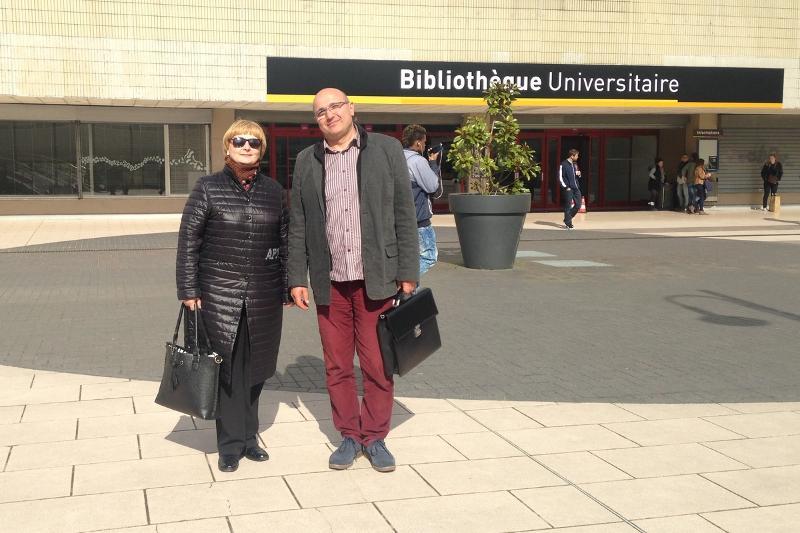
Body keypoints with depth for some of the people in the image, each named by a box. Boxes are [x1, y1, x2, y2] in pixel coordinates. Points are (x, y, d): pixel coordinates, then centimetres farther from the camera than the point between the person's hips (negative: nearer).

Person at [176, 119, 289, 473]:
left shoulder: (273, 191, 7)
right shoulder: (208, 188, -1)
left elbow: (285, 242, 11)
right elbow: (188, 240, -2)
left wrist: (287, 289, 10)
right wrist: (189, 291, -7)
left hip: (264, 298, 3)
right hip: (220, 295, -3)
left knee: (255, 367, 10)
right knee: (227, 368, 1)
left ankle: (248, 436, 24)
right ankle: (230, 445, 11)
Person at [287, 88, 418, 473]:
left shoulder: (386, 150, 2)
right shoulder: (307, 161, 9)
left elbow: (404, 214, 1)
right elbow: (297, 225, 11)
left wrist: (408, 273, -2)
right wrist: (297, 278, 5)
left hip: (376, 279, -2)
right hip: (329, 282, 2)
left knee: (377, 365, 3)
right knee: (337, 366, 8)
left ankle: (375, 437, 19)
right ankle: (349, 436, 22)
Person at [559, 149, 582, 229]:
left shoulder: (575, 164, 13)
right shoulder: (563, 164, -9)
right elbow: (560, 178, -10)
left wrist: (579, 174, 1)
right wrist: (566, 187, -13)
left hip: (576, 188, 7)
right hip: (568, 189, -7)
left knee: (578, 205, 5)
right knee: (568, 206, -3)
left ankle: (567, 220, 21)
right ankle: (568, 224, 6)